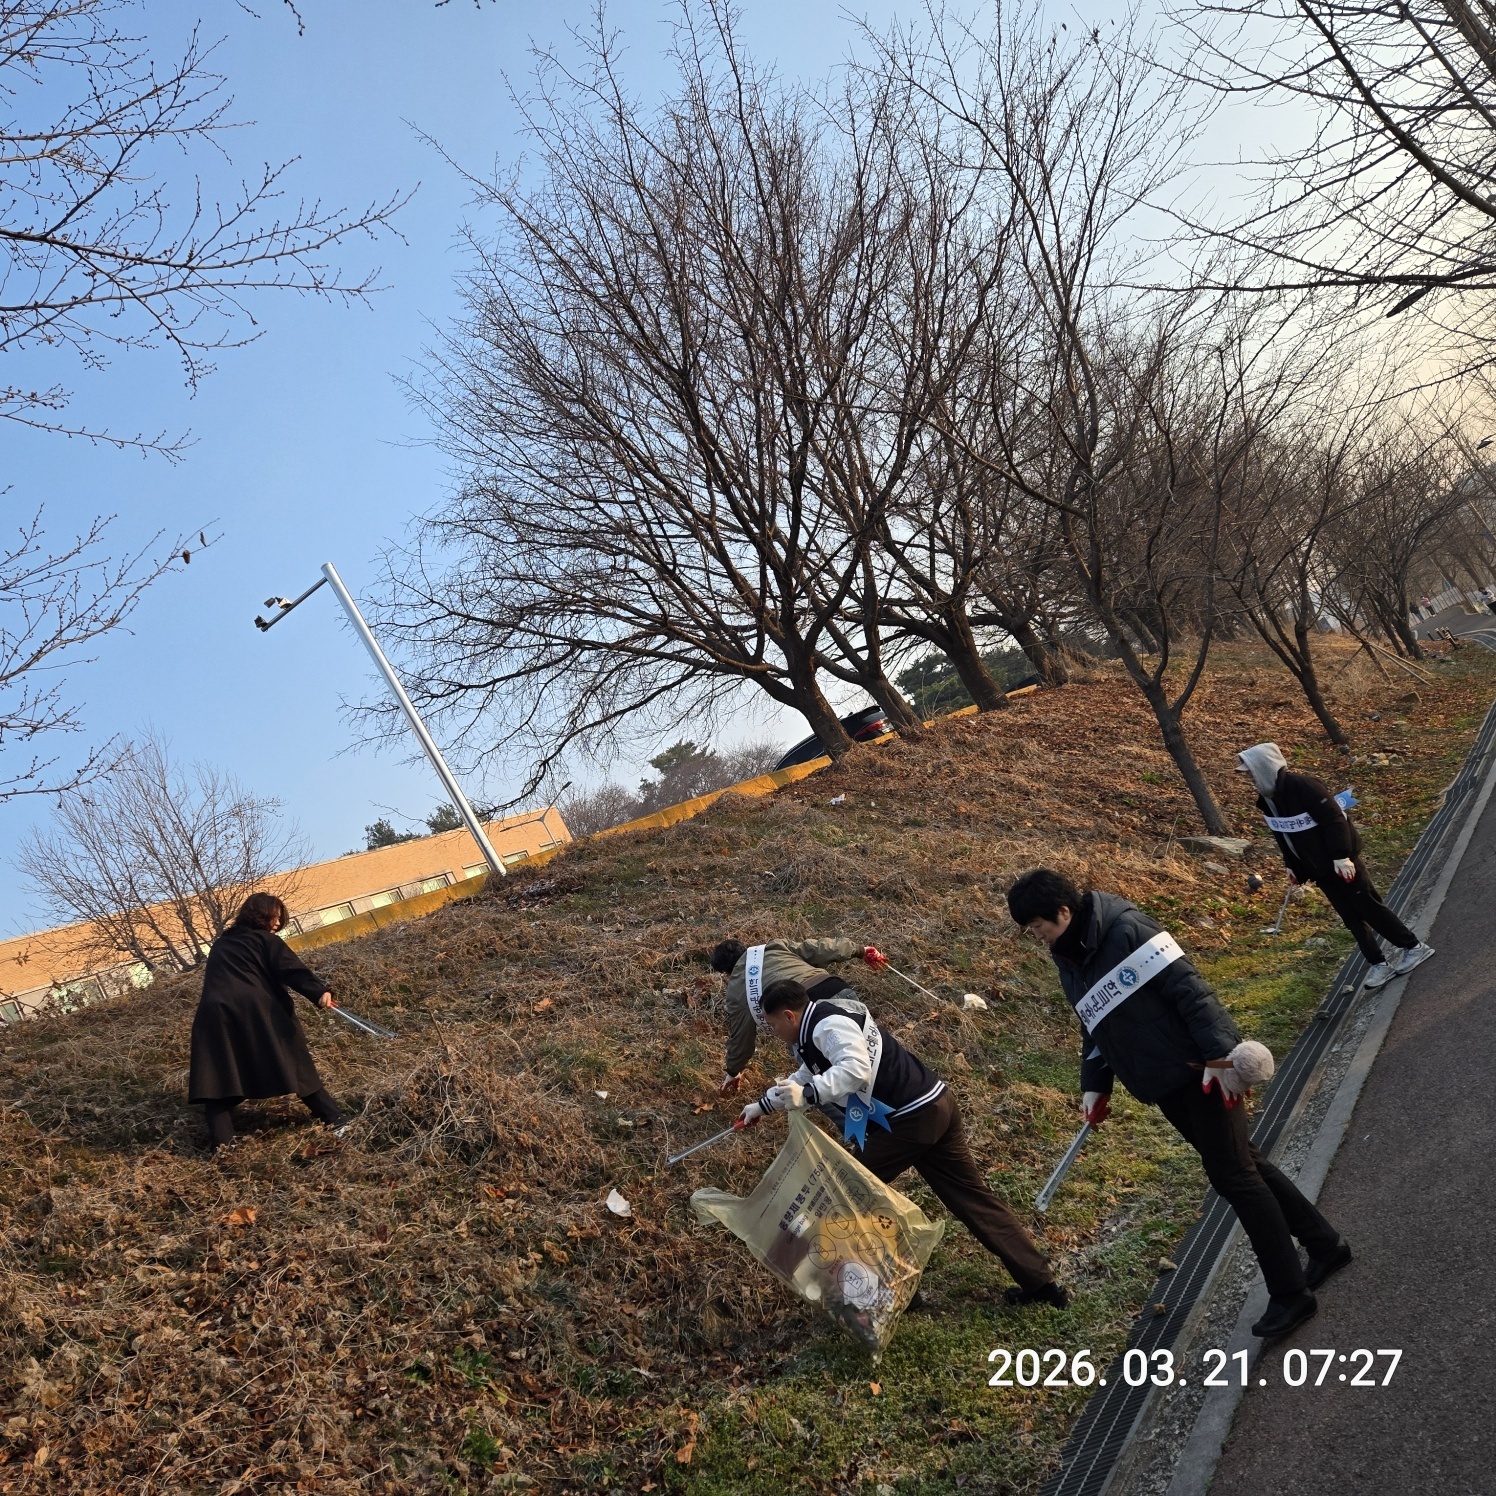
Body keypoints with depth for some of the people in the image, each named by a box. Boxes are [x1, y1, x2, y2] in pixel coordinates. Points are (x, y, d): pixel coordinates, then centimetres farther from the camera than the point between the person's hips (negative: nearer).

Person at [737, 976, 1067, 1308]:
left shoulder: (827, 1025, -13)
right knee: (972, 1197, 12)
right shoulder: (822, 1023, 20)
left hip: (909, 1119, -10)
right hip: (936, 1106, 10)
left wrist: (807, 1094, -32)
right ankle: (1041, 1283, 14)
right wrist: (764, 1104, 41)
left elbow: (855, 1069, -30)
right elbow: (805, 1077, 35)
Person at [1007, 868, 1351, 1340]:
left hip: (1200, 1070, -8)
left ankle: (1291, 1293, 11)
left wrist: (1221, 1051, -25)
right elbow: (1094, 1025, 17)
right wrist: (1095, 1086, 17)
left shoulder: (1127, 930, -20)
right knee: (1242, 1165, 17)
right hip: (1165, 1087, 8)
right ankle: (1325, 1243, 35)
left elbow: (1189, 989, -21)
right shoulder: (1068, 958, 6)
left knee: (1232, 1175, -3)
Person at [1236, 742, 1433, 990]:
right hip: (1319, 870, 8)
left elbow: (1334, 819, -25)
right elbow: (1282, 836, 13)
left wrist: (1341, 856, -26)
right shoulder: (1267, 799, 1)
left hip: (1341, 863, -7)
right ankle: (1378, 964, 22)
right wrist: (1292, 865, 17)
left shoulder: (1303, 786, -24)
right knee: (1351, 917, 12)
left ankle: (1413, 947, 20)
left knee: (1369, 908, 3)